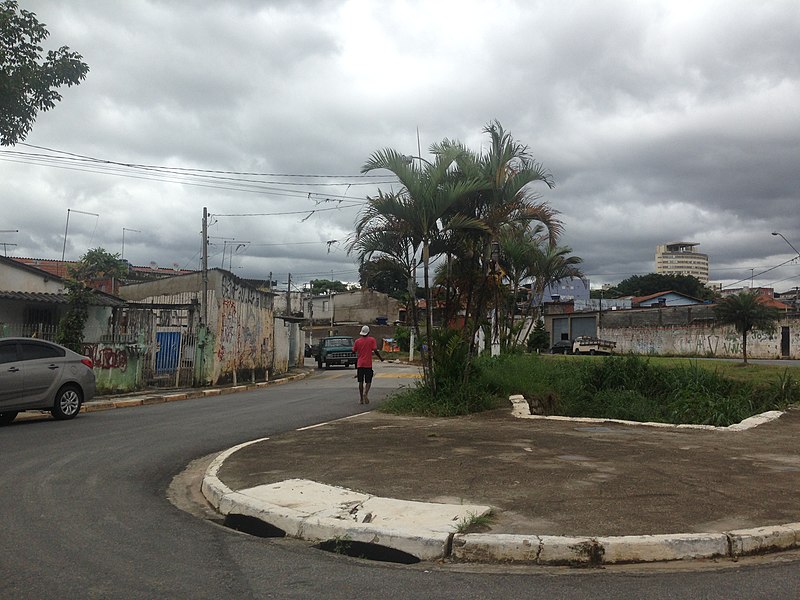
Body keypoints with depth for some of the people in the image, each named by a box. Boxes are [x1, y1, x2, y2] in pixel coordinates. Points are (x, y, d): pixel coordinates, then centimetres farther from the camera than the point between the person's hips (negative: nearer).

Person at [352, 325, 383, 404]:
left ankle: (361, 399, 7)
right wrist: (381, 358, 5)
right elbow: (375, 350, -10)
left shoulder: (357, 341, 0)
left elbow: (353, 351, 7)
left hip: (360, 364, 2)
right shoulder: (372, 340, -5)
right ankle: (365, 393, -20)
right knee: (368, 381, 7)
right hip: (368, 364, -2)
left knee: (361, 382, 7)